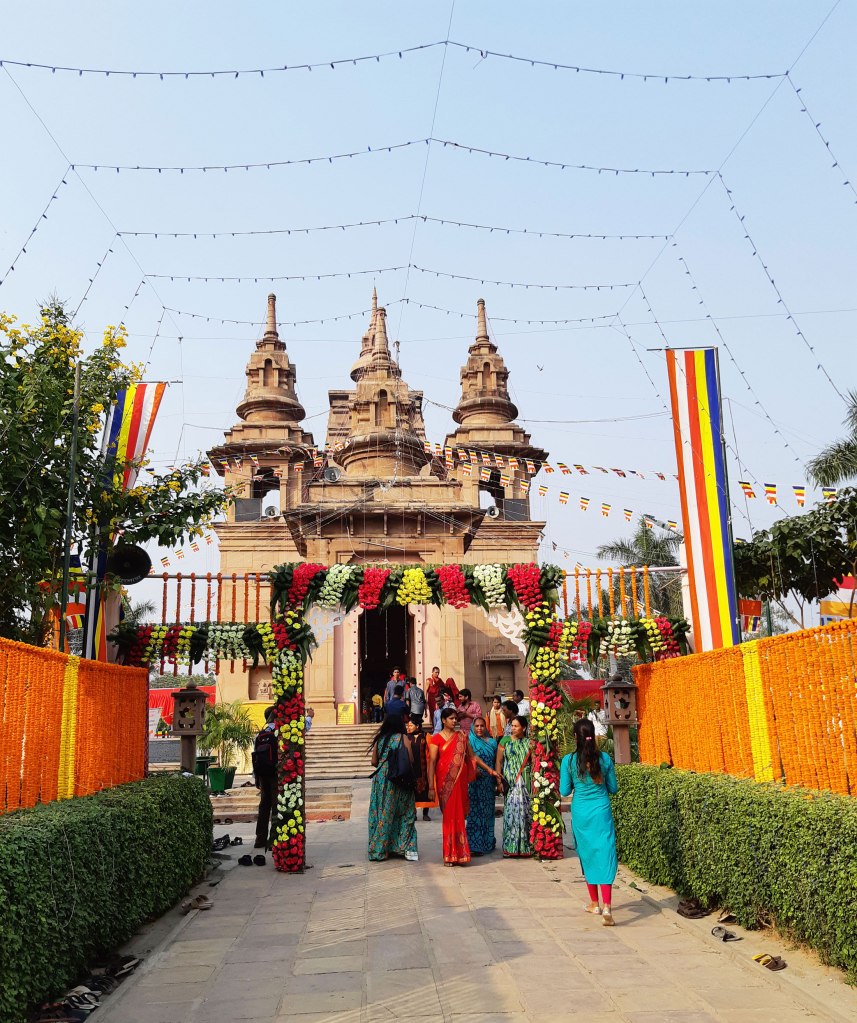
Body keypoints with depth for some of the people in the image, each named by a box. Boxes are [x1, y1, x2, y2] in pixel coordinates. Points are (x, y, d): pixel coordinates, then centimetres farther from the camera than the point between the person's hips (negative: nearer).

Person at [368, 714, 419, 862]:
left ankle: (379, 849, 15)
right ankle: (406, 847, 2)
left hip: (380, 778, 3)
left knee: (382, 812, 10)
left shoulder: (379, 739, 5)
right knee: (405, 813, 7)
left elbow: (374, 762, 7)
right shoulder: (403, 738, -3)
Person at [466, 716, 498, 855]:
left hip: (489, 783, 3)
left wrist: (497, 781, 6)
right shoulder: (470, 741, 4)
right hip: (475, 782, -3)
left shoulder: (492, 742, 13)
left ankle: (488, 842, 22)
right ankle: (475, 845, -2)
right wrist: (473, 770, -22)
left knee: (488, 811, 9)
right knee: (475, 811, -5)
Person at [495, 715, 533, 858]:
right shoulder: (505, 740, 4)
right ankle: (511, 846, 2)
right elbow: (499, 761, 2)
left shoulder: (528, 742, 9)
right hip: (511, 781, -2)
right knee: (512, 810, -6)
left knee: (526, 811, 0)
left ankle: (525, 845, 11)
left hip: (526, 781, 2)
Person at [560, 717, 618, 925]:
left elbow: (564, 791, -4)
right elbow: (613, 788, 4)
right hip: (602, 812, 0)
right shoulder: (604, 759, -6)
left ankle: (594, 903, 27)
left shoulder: (569, 761, -10)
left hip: (581, 813, 0)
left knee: (587, 855, 16)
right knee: (605, 855, -1)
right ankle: (606, 906, -14)